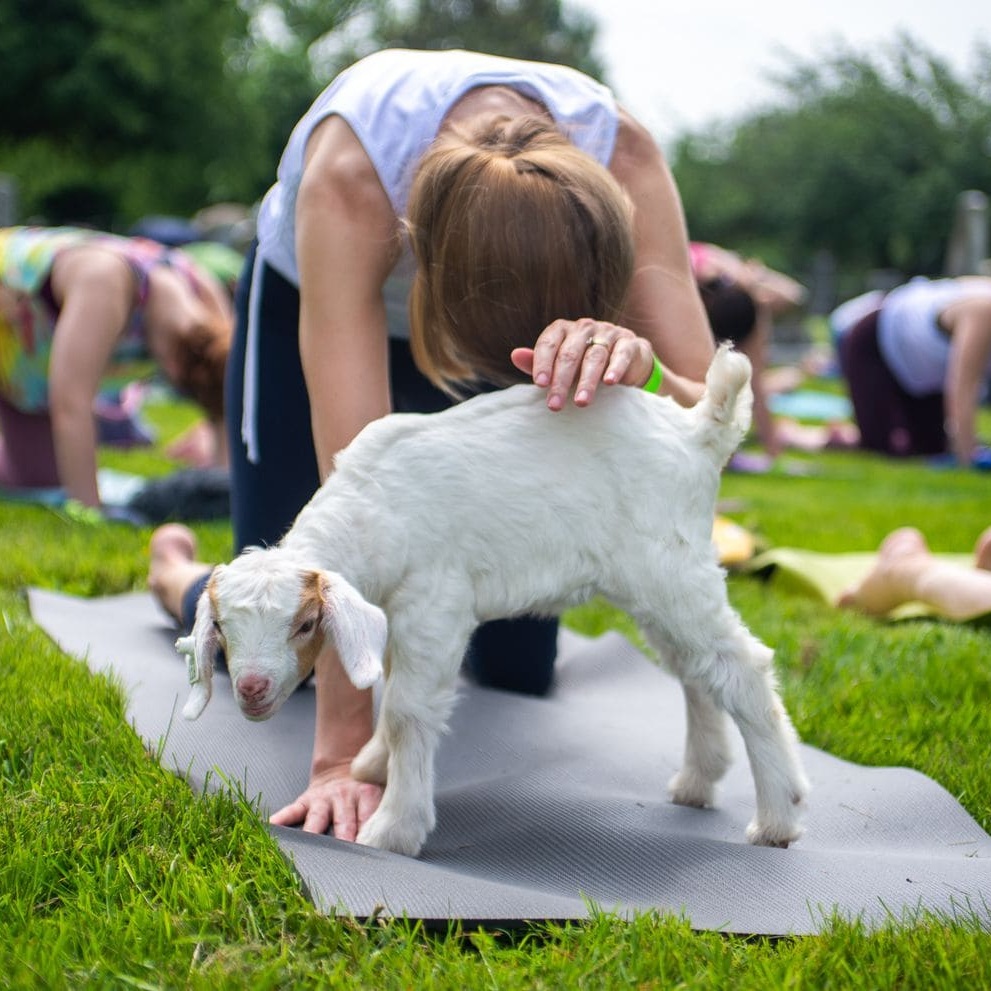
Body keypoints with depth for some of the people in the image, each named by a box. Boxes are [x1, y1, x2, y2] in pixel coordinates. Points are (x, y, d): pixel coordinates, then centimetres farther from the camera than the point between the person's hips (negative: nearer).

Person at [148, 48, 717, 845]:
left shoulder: (623, 157, -36)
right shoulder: (346, 177, -44)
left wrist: (636, 369, -61)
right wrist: (345, 749, -48)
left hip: (494, 301, 2)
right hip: (314, 297, -2)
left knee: (517, 671, 1)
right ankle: (175, 571, 33)